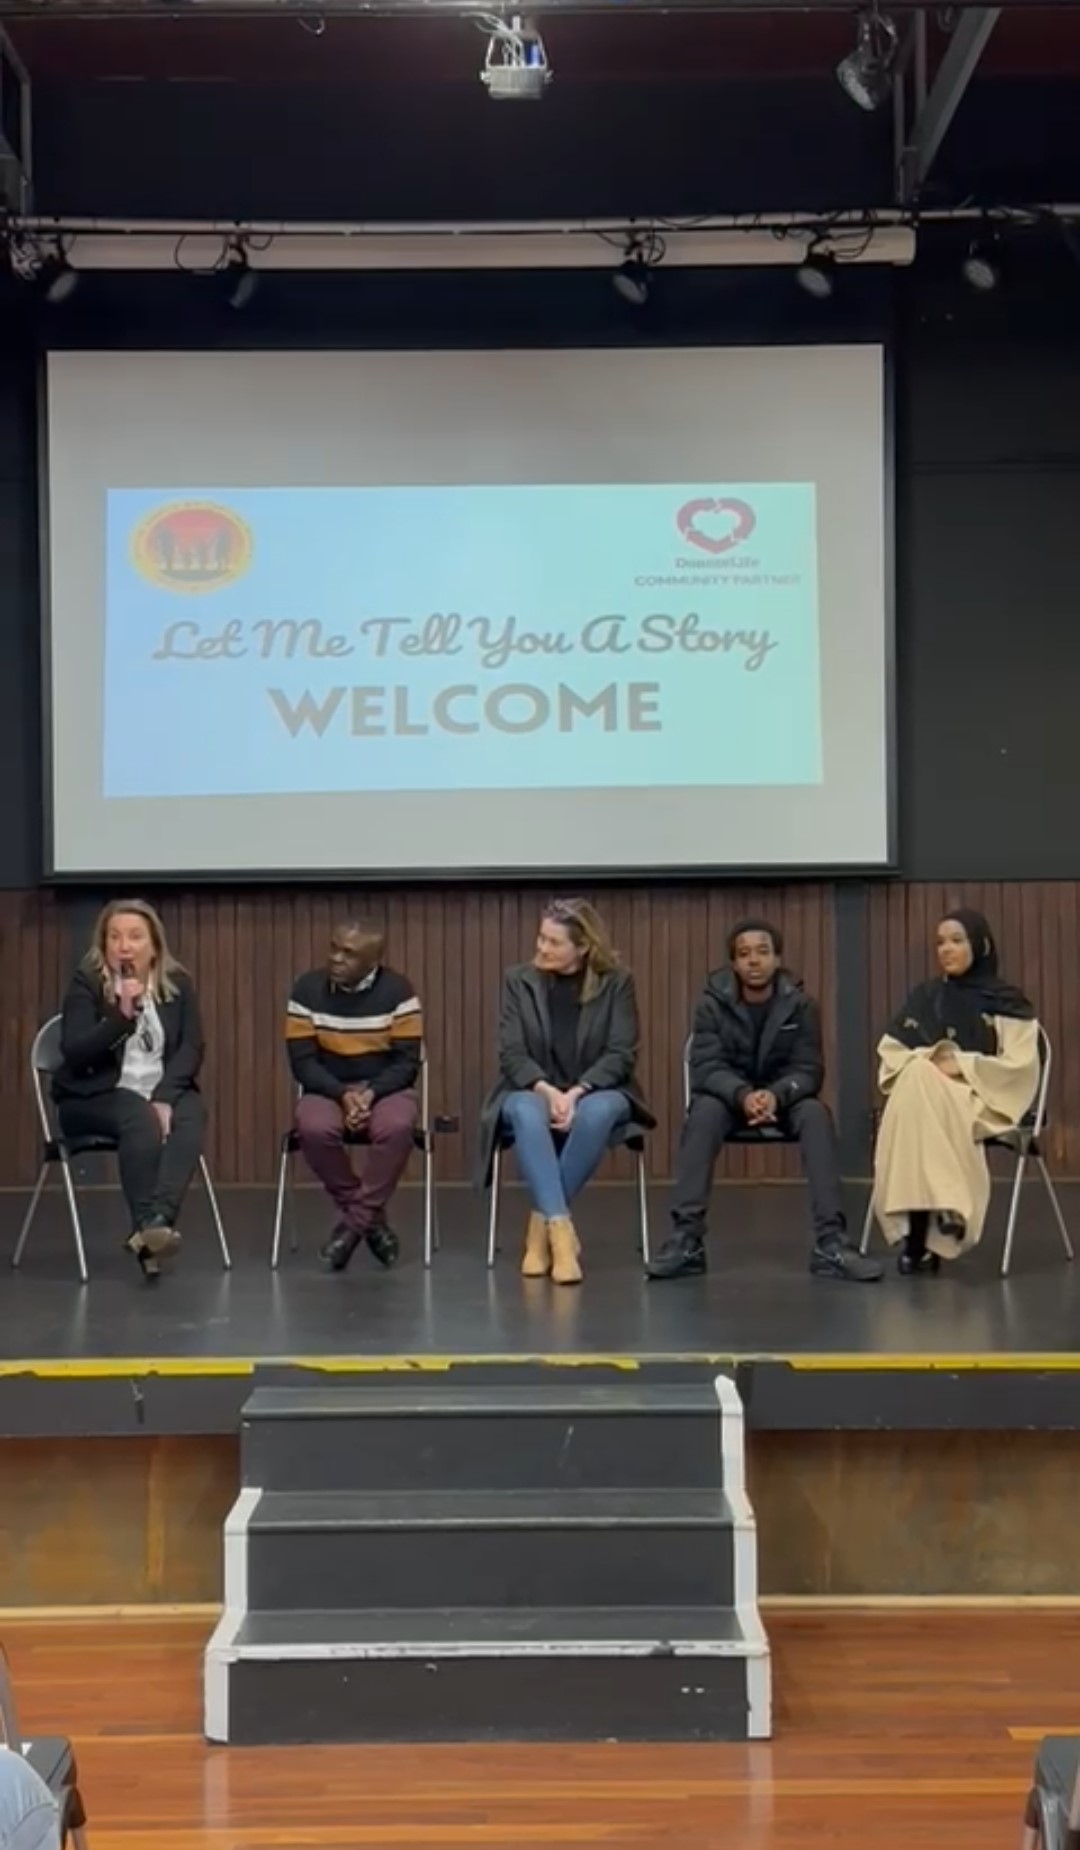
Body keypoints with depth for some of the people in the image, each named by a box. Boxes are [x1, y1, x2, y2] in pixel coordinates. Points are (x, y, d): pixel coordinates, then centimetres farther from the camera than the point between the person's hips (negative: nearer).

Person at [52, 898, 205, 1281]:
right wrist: (122, 1015, -27)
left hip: (165, 1089, 3)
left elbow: (192, 1047, -2)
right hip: (95, 1096, -3)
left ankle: (157, 1222, -47)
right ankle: (149, 1228, -36)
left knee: (192, 1115, -31)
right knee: (141, 1119, -35)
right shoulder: (86, 983, -4)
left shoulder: (178, 983, 5)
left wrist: (164, 1096, -19)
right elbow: (74, 1053, -14)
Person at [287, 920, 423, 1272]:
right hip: (327, 1089, 1)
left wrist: (370, 1093, -24)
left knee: (397, 1127, -36)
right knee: (315, 1129, -33)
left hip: (385, 1088, -1)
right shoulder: (307, 989, -4)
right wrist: (343, 1094, -21)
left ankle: (354, 1222, -18)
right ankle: (370, 1219, -12)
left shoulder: (398, 991, -8)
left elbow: (407, 1062, -7)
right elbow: (302, 1061, -6)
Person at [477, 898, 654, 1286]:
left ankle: (542, 1222, -23)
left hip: (596, 1092, 0)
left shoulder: (617, 981, -2)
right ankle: (560, 1230, -42)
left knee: (598, 1112, -37)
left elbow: (621, 1054, -7)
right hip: (534, 1091, 1)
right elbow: (512, 1054, -5)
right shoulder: (518, 980, 1)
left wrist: (576, 1093, -22)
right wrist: (547, 1090, -23)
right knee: (526, 1112, -36)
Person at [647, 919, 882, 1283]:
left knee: (816, 1113, -32)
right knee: (703, 1112, -35)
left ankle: (831, 1241, -35)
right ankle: (685, 1238, -36)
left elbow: (808, 1069, -14)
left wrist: (776, 1095, -37)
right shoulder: (712, 1004, -10)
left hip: (784, 1097, 1)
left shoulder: (800, 1005, -8)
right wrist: (743, 1095, -40)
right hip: (729, 1095, 0)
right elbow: (706, 1066, -19)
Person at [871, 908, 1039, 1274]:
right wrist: (925, 1059, -9)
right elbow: (890, 1050, 12)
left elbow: (1020, 1065, -3)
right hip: (921, 1091, 3)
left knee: (923, 1101, -36)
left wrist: (962, 1065, -14)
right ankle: (944, 1209, -42)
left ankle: (920, 1233, -39)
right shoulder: (924, 997, 17)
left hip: (983, 1098, -3)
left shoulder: (1006, 1003, 6)